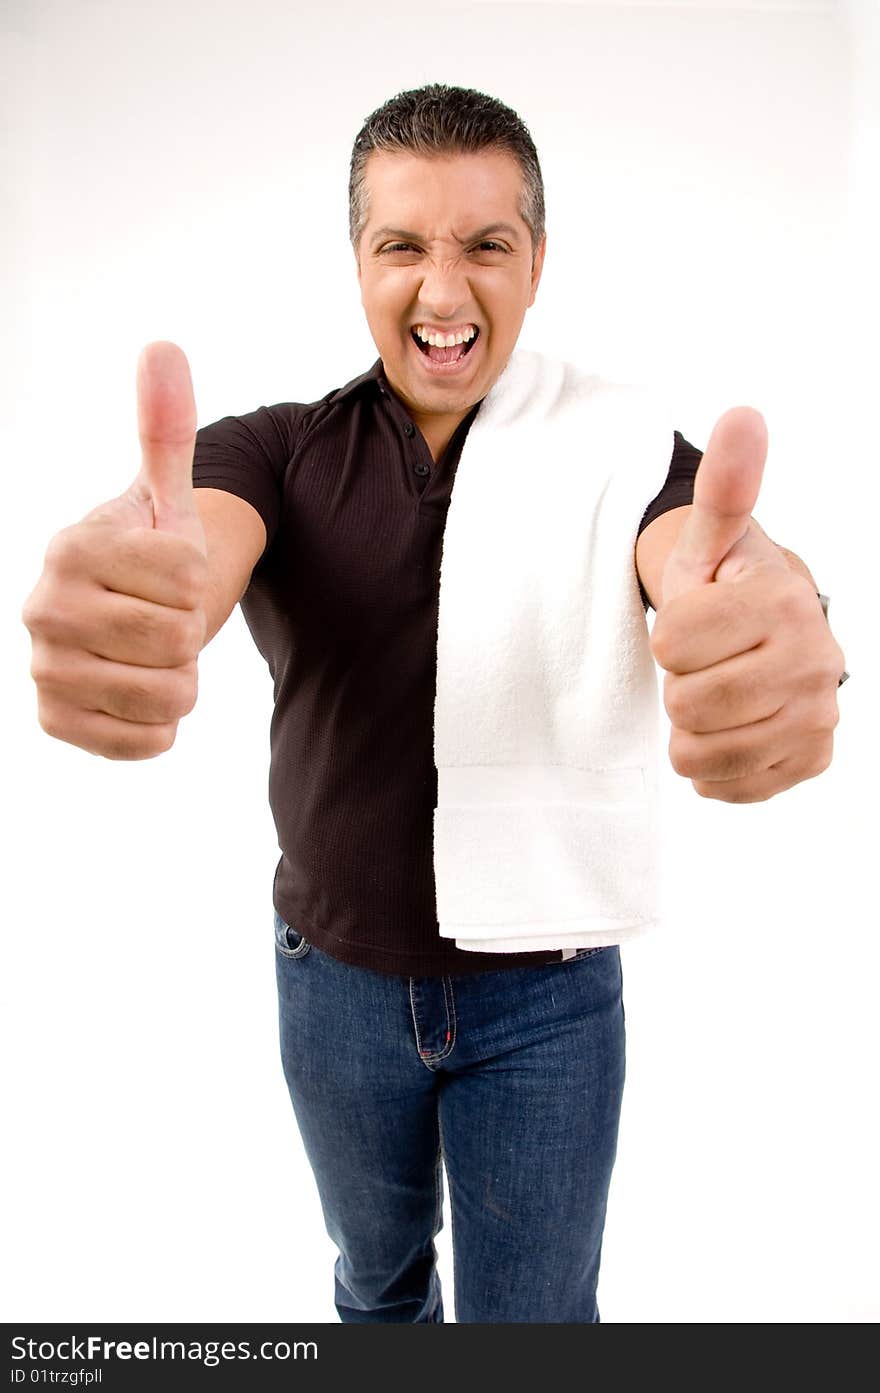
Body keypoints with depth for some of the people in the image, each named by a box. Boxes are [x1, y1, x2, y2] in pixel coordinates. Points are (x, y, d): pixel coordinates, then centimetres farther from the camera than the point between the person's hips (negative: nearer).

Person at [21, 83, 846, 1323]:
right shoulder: (278, 451, -9)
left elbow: (690, 548, -32)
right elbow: (198, 551, -30)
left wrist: (776, 617, -57)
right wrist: (124, 593, -55)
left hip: (549, 993, -1)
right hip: (336, 979, 2)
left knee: (537, 1311, 20)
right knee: (376, 1273, 29)